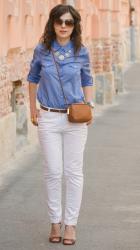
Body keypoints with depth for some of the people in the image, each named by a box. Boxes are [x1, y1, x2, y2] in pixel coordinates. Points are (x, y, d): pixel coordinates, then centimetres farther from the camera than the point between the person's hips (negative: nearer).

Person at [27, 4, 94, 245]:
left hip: (75, 119, 0)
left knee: (74, 172, 3)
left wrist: (89, 105, 1)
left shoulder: (81, 52, -1)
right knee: (53, 172, 3)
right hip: (48, 119, 0)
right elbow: (33, 78, 14)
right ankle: (55, 221, 14)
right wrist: (33, 109, 12)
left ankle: (71, 223, 11)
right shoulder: (42, 50, -1)